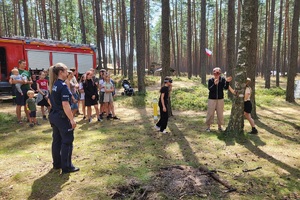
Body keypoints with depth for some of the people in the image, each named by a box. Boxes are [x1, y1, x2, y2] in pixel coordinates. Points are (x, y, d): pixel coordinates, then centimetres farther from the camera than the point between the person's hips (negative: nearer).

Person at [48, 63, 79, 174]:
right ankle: (66, 167, 9)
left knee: (56, 140, 17)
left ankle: (57, 163, 29)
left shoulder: (53, 85, 8)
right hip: (62, 117, -9)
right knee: (67, 142, 1)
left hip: (53, 116, 9)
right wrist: (72, 119, -21)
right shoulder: (63, 86, -19)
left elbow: (50, 101, 17)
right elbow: (65, 105, -24)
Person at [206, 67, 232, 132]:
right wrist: (214, 84, -33)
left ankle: (220, 126, 23)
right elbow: (210, 89, -17)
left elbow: (226, 88, -10)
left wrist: (227, 82, -26)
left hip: (220, 99, 2)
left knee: (220, 113, 8)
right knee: (210, 113, 1)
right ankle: (208, 126, 14)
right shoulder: (210, 80, -6)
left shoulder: (222, 79, -2)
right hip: (212, 99, -2)